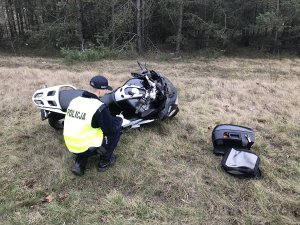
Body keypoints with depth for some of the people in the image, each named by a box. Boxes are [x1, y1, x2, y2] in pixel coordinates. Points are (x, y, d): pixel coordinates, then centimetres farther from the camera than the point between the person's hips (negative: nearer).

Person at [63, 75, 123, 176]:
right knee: (117, 128, 6)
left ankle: (79, 163, 18)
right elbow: (110, 128, -13)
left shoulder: (74, 100, 1)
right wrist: (119, 119, 7)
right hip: (87, 148, -7)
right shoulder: (100, 107, -22)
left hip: (71, 146, 7)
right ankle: (104, 161, 17)